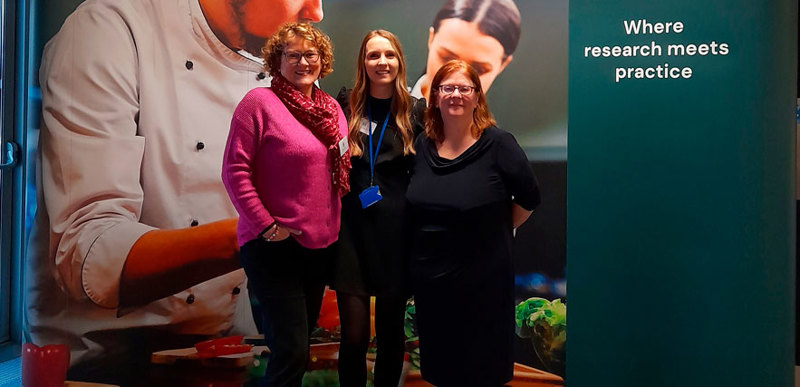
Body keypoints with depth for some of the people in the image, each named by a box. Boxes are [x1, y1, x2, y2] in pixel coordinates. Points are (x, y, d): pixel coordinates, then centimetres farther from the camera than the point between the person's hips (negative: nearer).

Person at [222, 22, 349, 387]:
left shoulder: (332, 108, 8)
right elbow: (235, 170, -14)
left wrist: (334, 225, 6)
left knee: (300, 339, 20)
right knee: (292, 350, -7)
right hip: (275, 246, -6)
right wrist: (266, 226, -16)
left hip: (321, 244, 7)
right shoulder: (259, 101, -10)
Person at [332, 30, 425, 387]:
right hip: (353, 228, 0)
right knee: (353, 337, 0)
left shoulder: (415, 110, 1)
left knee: (391, 334, 11)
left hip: (396, 231, 0)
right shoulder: (346, 106, 3)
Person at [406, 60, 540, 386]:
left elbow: (529, 198, -5)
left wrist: (495, 231, -1)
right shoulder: (422, 145, 4)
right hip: (429, 276, 5)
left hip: (482, 279, -4)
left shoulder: (498, 144, -11)